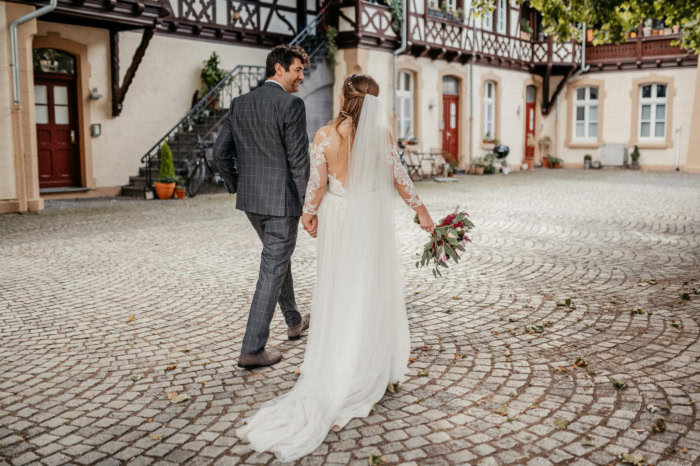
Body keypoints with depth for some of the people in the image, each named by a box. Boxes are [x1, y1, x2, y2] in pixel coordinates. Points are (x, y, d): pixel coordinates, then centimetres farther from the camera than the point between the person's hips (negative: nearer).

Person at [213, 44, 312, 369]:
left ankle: (294, 321, 41)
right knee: (272, 271, 0)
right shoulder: (291, 105, -13)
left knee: (279, 258, 25)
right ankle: (252, 350, 3)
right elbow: (298, 159, -15)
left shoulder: (240, 104, 7)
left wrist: (237, 187, 16)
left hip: (250, 199, 8)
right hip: (282, 200, -7)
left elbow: (220, 151, 6)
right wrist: (305, 205, -6)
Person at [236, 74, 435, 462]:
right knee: (372, 293, 11)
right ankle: (371, 370, 23)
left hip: (339, 219, 0)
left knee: (340, 295, 9)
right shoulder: (380, 134, -8)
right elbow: (399, 178, -1)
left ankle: (332, 382, 18)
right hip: (373, 217, 1)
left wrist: (308, 214, 11)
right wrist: (421, 211, 12)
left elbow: (316, 185, -7)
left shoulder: (325, 136, -11)